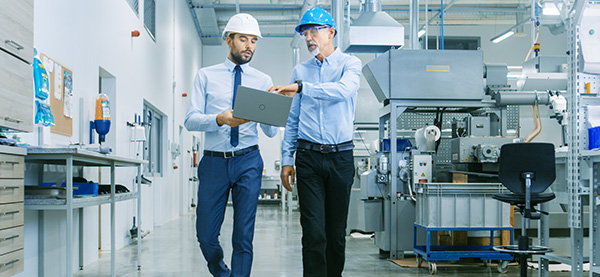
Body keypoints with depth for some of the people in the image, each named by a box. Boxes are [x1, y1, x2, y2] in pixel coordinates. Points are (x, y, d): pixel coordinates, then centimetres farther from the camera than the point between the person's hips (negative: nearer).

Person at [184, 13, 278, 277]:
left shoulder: (263, 81, 9)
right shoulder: (206, 76, 7)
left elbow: (271, 131, 4)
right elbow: (190, 120, -3)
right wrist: (220, 119, -21)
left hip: (248, 161, 0)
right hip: (214, 161, 0)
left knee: (244, 236, -2)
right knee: (206, 235, 4)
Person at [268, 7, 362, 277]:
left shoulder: (350, 63, 4)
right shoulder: (300, 71, 14)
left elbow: (344, 90, -20)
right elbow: (292, 118, 15)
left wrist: (301, 88, -29)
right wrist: (286, 159, 8)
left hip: (341, 156, -1)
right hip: (308, 156, 2)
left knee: (336, 230, 6)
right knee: (313, 230, -6)